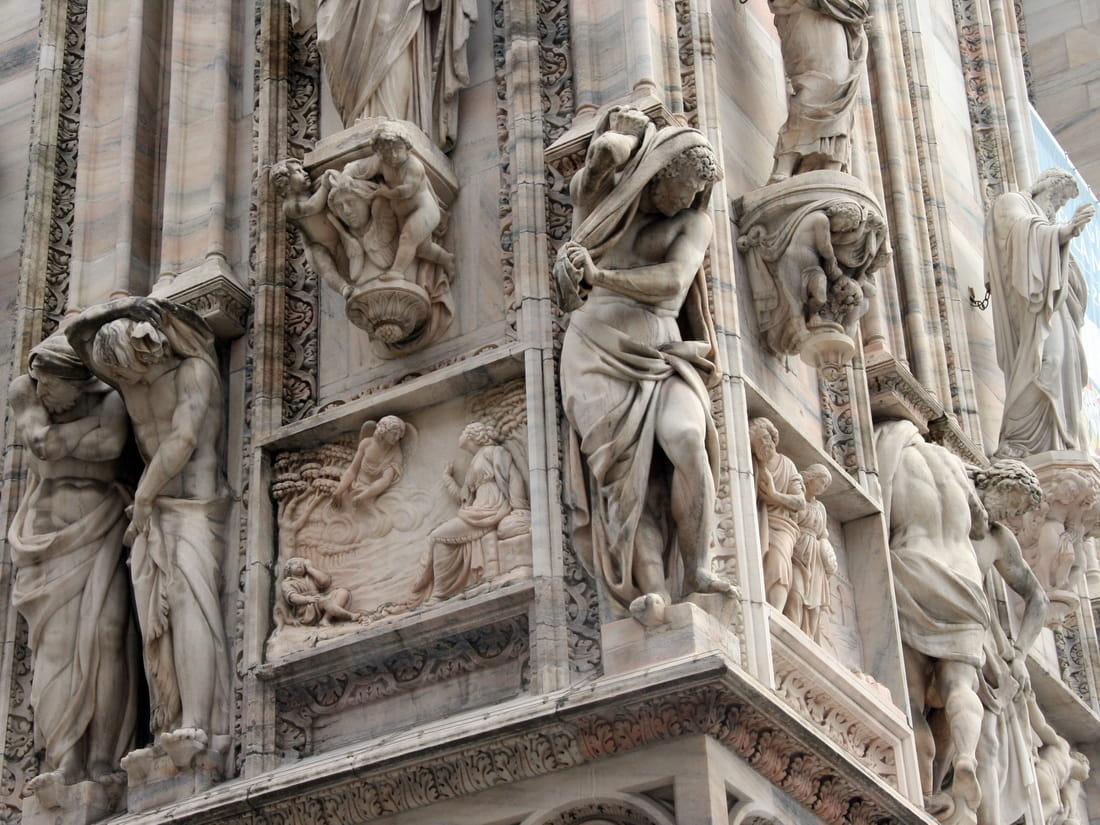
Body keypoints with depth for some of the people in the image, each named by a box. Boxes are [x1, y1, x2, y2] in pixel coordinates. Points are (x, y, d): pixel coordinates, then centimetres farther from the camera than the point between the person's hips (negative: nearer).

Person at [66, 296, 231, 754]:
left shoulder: (194, 370, -7)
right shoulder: (130, 384, 13)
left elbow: (183, 440, -12)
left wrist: (143, 496, -8)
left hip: (194, 507, -6)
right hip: (151, 513, 6)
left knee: (189, 603, -20)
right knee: (155, 621, -6)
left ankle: (195, 724, -28)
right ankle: (168, 726, -11)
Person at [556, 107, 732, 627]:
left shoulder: (695, 222, 7)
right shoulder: (599, 196, 11)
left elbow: (673, 280, -12)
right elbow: (605, 148, -12)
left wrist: (602, 277, -23)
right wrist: (642, 138, 1)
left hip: (659, 352, 1)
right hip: (598, 350, 0)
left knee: (686, 439, -27)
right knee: (622, 466, -18)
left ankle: (695, 569, -18)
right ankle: (651, 589, -25)